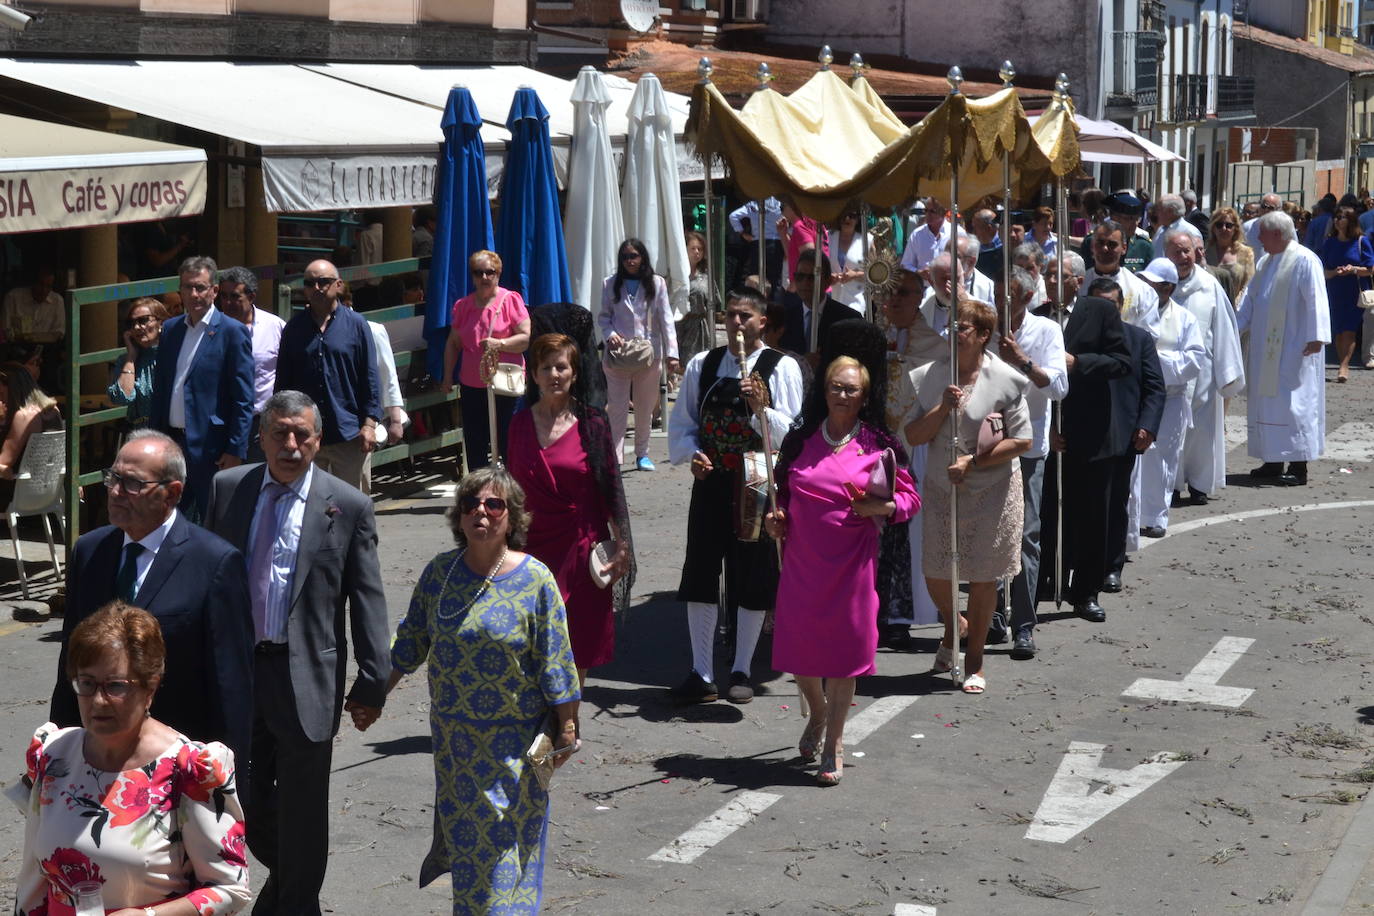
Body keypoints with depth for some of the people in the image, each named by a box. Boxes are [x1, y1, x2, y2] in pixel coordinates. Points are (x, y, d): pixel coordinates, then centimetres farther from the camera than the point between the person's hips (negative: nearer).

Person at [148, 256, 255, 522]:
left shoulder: (232, 332, -6)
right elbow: (159, 388, 17)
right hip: (171, 441, 6)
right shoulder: (170, 328, 12)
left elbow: (243, 399, -8)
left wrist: (235, 450, -13)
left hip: (210, 447, -6)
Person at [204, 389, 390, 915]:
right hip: (236, 669, 3)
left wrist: (373, 682, -7)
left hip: (306, 675, -3)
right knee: (246, 798, 14)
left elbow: (368, 601, -4)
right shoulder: (227, 490, 4)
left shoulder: (348, 506, -5)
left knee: (302, 809, 5)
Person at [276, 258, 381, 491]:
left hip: (350, 435, -2)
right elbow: (282, 382, 12)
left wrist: (369, 424, -6)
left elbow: (369, 378, 1)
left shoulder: (356, 324, 2)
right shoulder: (294, 328, 8)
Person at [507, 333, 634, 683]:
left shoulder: (592, 423, -2)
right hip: (532, 546, 1)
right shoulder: (520, 423, 4)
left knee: (579, 651, 6)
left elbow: (611, 487, 1)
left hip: (580, 546, -1)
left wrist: (622, 544, -2)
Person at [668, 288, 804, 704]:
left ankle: (742, 671, 18)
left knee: (754, 582, 4)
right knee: (700, 576, 3)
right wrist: (692, 454, -5)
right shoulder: (702, 365, 8)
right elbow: (682, 423, 13)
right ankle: (701, 675, 12)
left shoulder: (782, 368, -3)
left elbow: (793, 434, -7)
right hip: (711, 483, 3)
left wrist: (761, 408, -22)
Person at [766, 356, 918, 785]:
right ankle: (818, 712, 36)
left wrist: (882, 507, -15)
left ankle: (833, 743, 14)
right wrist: (778, 517, 1)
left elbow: (910, 497, 4)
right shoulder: (800, 440, 7)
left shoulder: (877, 445, 0)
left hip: (851, 562, -3)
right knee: (797, 650, 4)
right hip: (802, 561, 3)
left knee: (843, 649, 0)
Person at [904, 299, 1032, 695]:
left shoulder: (1004, 379, -8)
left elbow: (1022, 440, -9)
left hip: (992, 489, -3)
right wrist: (943, 407, -17)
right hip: (940, 487, 3)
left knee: (982, 575, 3)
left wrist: (973, 461, -16)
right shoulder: (930, 377, 1)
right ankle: (954, 628, 40)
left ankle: (974, 660, 18)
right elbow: (913, 436, -1)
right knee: (935, 574, 7)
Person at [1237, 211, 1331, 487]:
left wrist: (1316, 337, -23)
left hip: (1293, 350, -8)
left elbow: (1316, 300, -18)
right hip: (1266, 349, 8)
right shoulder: (1266, 262, 14)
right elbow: (1250, 299, 20)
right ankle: (1273, 462, 18)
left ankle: (1298, 466, -1)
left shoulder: (1305, 260, -12)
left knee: (1292, 403, -6)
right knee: (1266, 400, 10)